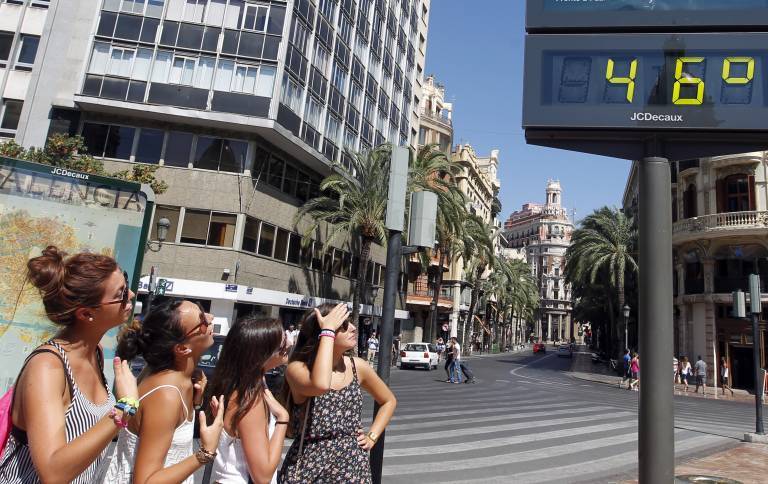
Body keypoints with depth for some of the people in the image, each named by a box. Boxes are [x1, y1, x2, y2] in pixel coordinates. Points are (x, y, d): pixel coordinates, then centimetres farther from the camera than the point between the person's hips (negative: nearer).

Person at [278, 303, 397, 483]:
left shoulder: (357, 366, -3)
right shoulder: (297, 367, -15)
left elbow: (389, 401, 13)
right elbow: (321, 385, -38)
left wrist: (371, 437, 1)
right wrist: (328, 330, -30)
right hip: (308, 468, -3)